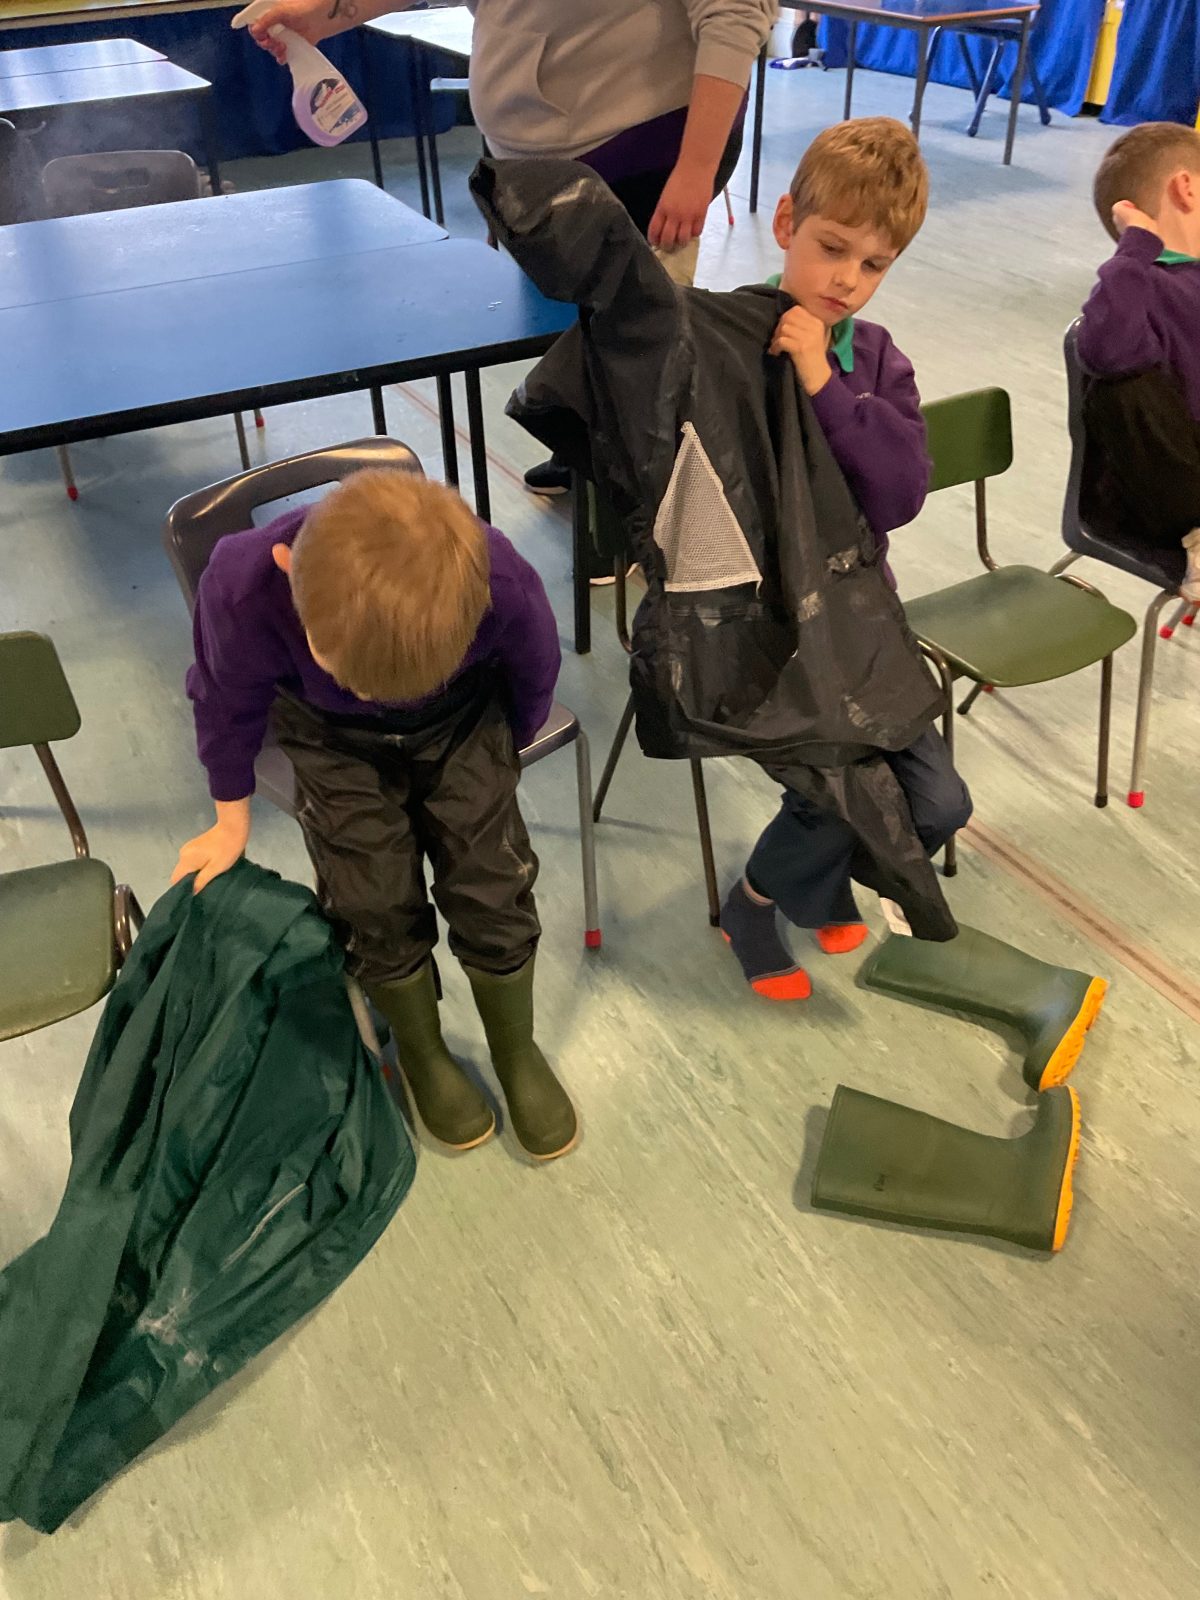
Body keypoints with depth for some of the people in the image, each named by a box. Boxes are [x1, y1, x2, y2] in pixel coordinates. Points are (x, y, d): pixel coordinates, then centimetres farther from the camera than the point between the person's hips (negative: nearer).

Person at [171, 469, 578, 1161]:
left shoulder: (504, 587, -39)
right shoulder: (241, 589, -38)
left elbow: (534, 673, -12)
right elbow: (228, 701, -14)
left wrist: (508, 752, 7)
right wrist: (233, 817, 2)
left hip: (464, 716, 0)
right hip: (332, 737, 0)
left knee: (492, 889, -6)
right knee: (378, 904, -7)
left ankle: (516, 1051, 22)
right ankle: (424, 1056, 23)